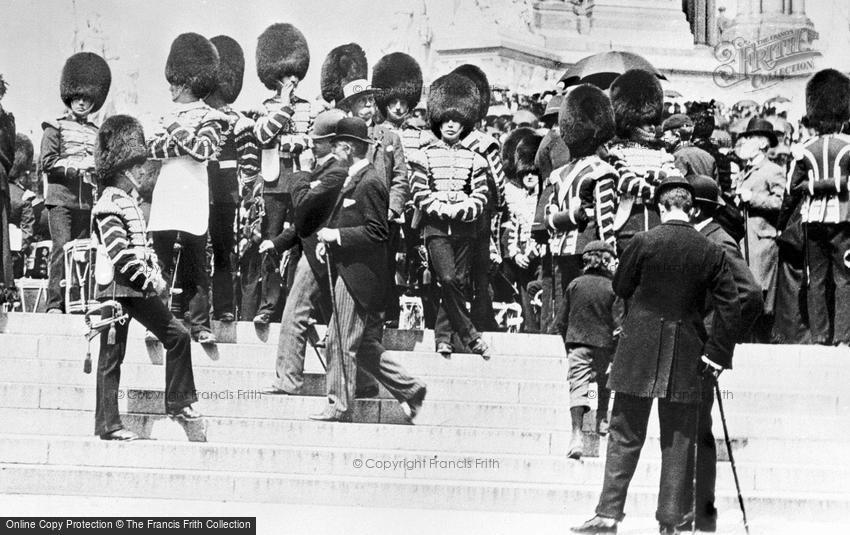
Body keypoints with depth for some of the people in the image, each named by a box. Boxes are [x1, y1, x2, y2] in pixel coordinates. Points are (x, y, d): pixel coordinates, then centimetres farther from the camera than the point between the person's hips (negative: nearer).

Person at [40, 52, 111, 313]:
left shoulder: (96, 133, 18)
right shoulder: (55, 128, 5)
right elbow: (47, 162, -5)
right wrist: (75, 165, -13)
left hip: (87, 201, 5)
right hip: (61, 198, -5)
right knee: (62, 247, -13)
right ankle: (55, 303, -16)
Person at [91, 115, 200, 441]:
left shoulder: (130, 201, 17)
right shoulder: (109, 205, -14)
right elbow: (119, 254, -22)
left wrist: (155, 276, 9)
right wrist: (150, 282, -20)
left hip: (140, 290, 9)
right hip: (117, 290, -9)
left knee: (177, 334, 5)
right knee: (111, 358, -3)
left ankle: (178, 403, 12)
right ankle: (107, 424, 2)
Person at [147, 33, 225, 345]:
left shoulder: (209, 117, 0)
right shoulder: (171, 115, 19)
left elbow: (203, 149, -15)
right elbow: (153, 149, 8)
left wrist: (178, 130, -8)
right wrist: (176, 138, -7)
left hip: (192, 205, -6)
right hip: (165, 205, 6)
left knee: (194, 266, -4)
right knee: (167, 265, 7)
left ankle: (200, 325, -1)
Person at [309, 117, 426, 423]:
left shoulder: (370, 184, -16)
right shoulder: (354, 179, 15)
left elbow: (378, 232, -20)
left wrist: (336, 235, -18)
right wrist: (327, 241, 9)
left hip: (358, 274, -10)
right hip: (350, 271, 10)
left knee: (341, 342, -4)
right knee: (364, 345, 13)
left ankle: (338, 406, 3)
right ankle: (409, 390, 19)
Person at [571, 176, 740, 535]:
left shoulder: (643, 242, -9)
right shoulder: (710, 253, -3)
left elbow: (620, 287, 5)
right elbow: (729, 307, -3)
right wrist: (715, 355, 3)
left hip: (638, 353, -1)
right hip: (685, 359, 1)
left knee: (625, 436, 4)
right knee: (677, 440, 8)